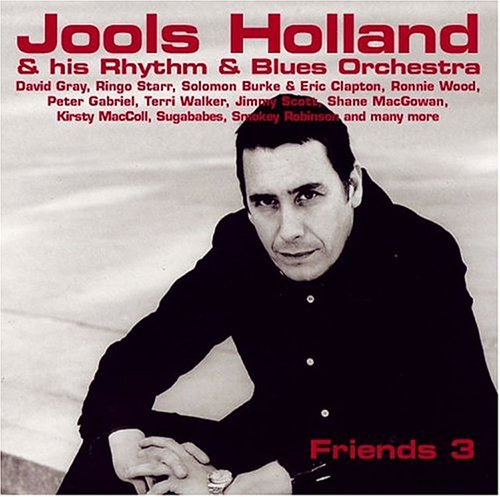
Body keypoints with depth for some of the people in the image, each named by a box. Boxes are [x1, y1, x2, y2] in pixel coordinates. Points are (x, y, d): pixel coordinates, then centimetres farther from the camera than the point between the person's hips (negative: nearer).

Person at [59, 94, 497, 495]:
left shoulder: (422, 260, -20)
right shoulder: (239, 244, -6)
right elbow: (145, 349, 1)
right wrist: (124, 440, -23)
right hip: (271, 452, 4)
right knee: (109, 448, -11)